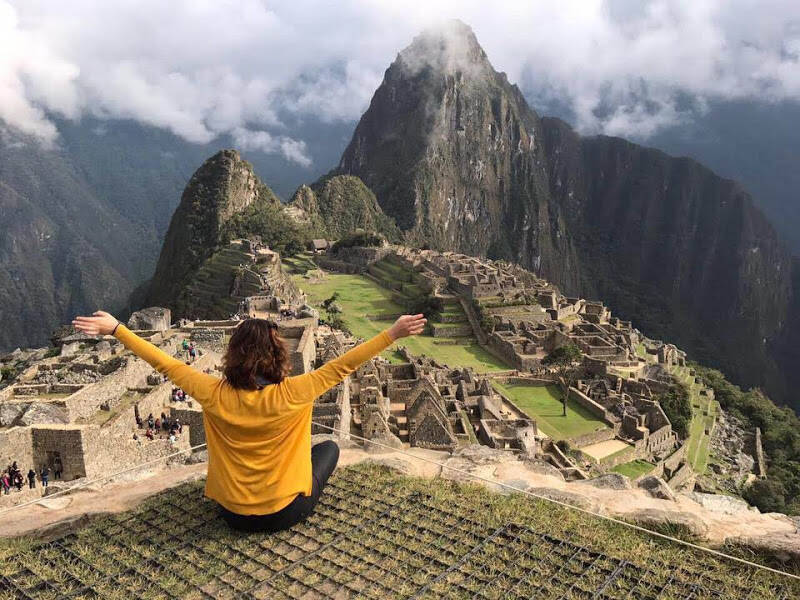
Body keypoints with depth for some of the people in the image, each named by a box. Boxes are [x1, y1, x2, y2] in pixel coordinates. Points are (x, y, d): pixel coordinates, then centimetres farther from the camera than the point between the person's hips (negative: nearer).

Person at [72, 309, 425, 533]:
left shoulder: (216, 395, -19)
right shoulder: (291, 395, -26)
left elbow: (165, 363, -13)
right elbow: (342, 366, -25)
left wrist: (115, 329, -5)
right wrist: (393, 334, -22)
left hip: (233, 513, 3)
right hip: (284, 513, -3)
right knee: (330, 447, 21)